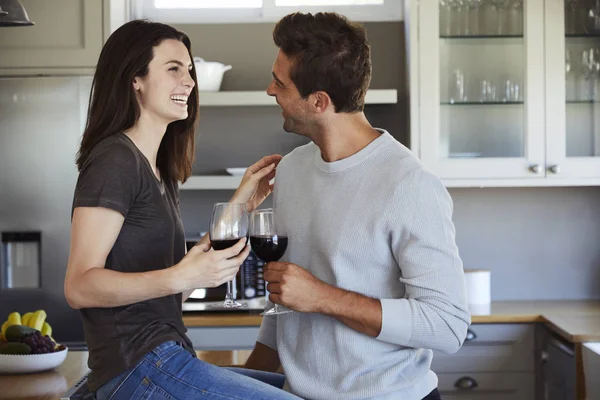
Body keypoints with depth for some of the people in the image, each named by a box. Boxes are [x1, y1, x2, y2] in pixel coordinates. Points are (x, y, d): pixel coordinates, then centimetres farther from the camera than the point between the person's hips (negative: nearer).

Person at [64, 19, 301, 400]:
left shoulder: (161, 173, 18)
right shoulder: (115, 159, -9)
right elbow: (80, 286, -16)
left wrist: (238, 207, 14)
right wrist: (180, 277, -29)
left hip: (164, 361, 9)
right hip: (139, 369, -9)